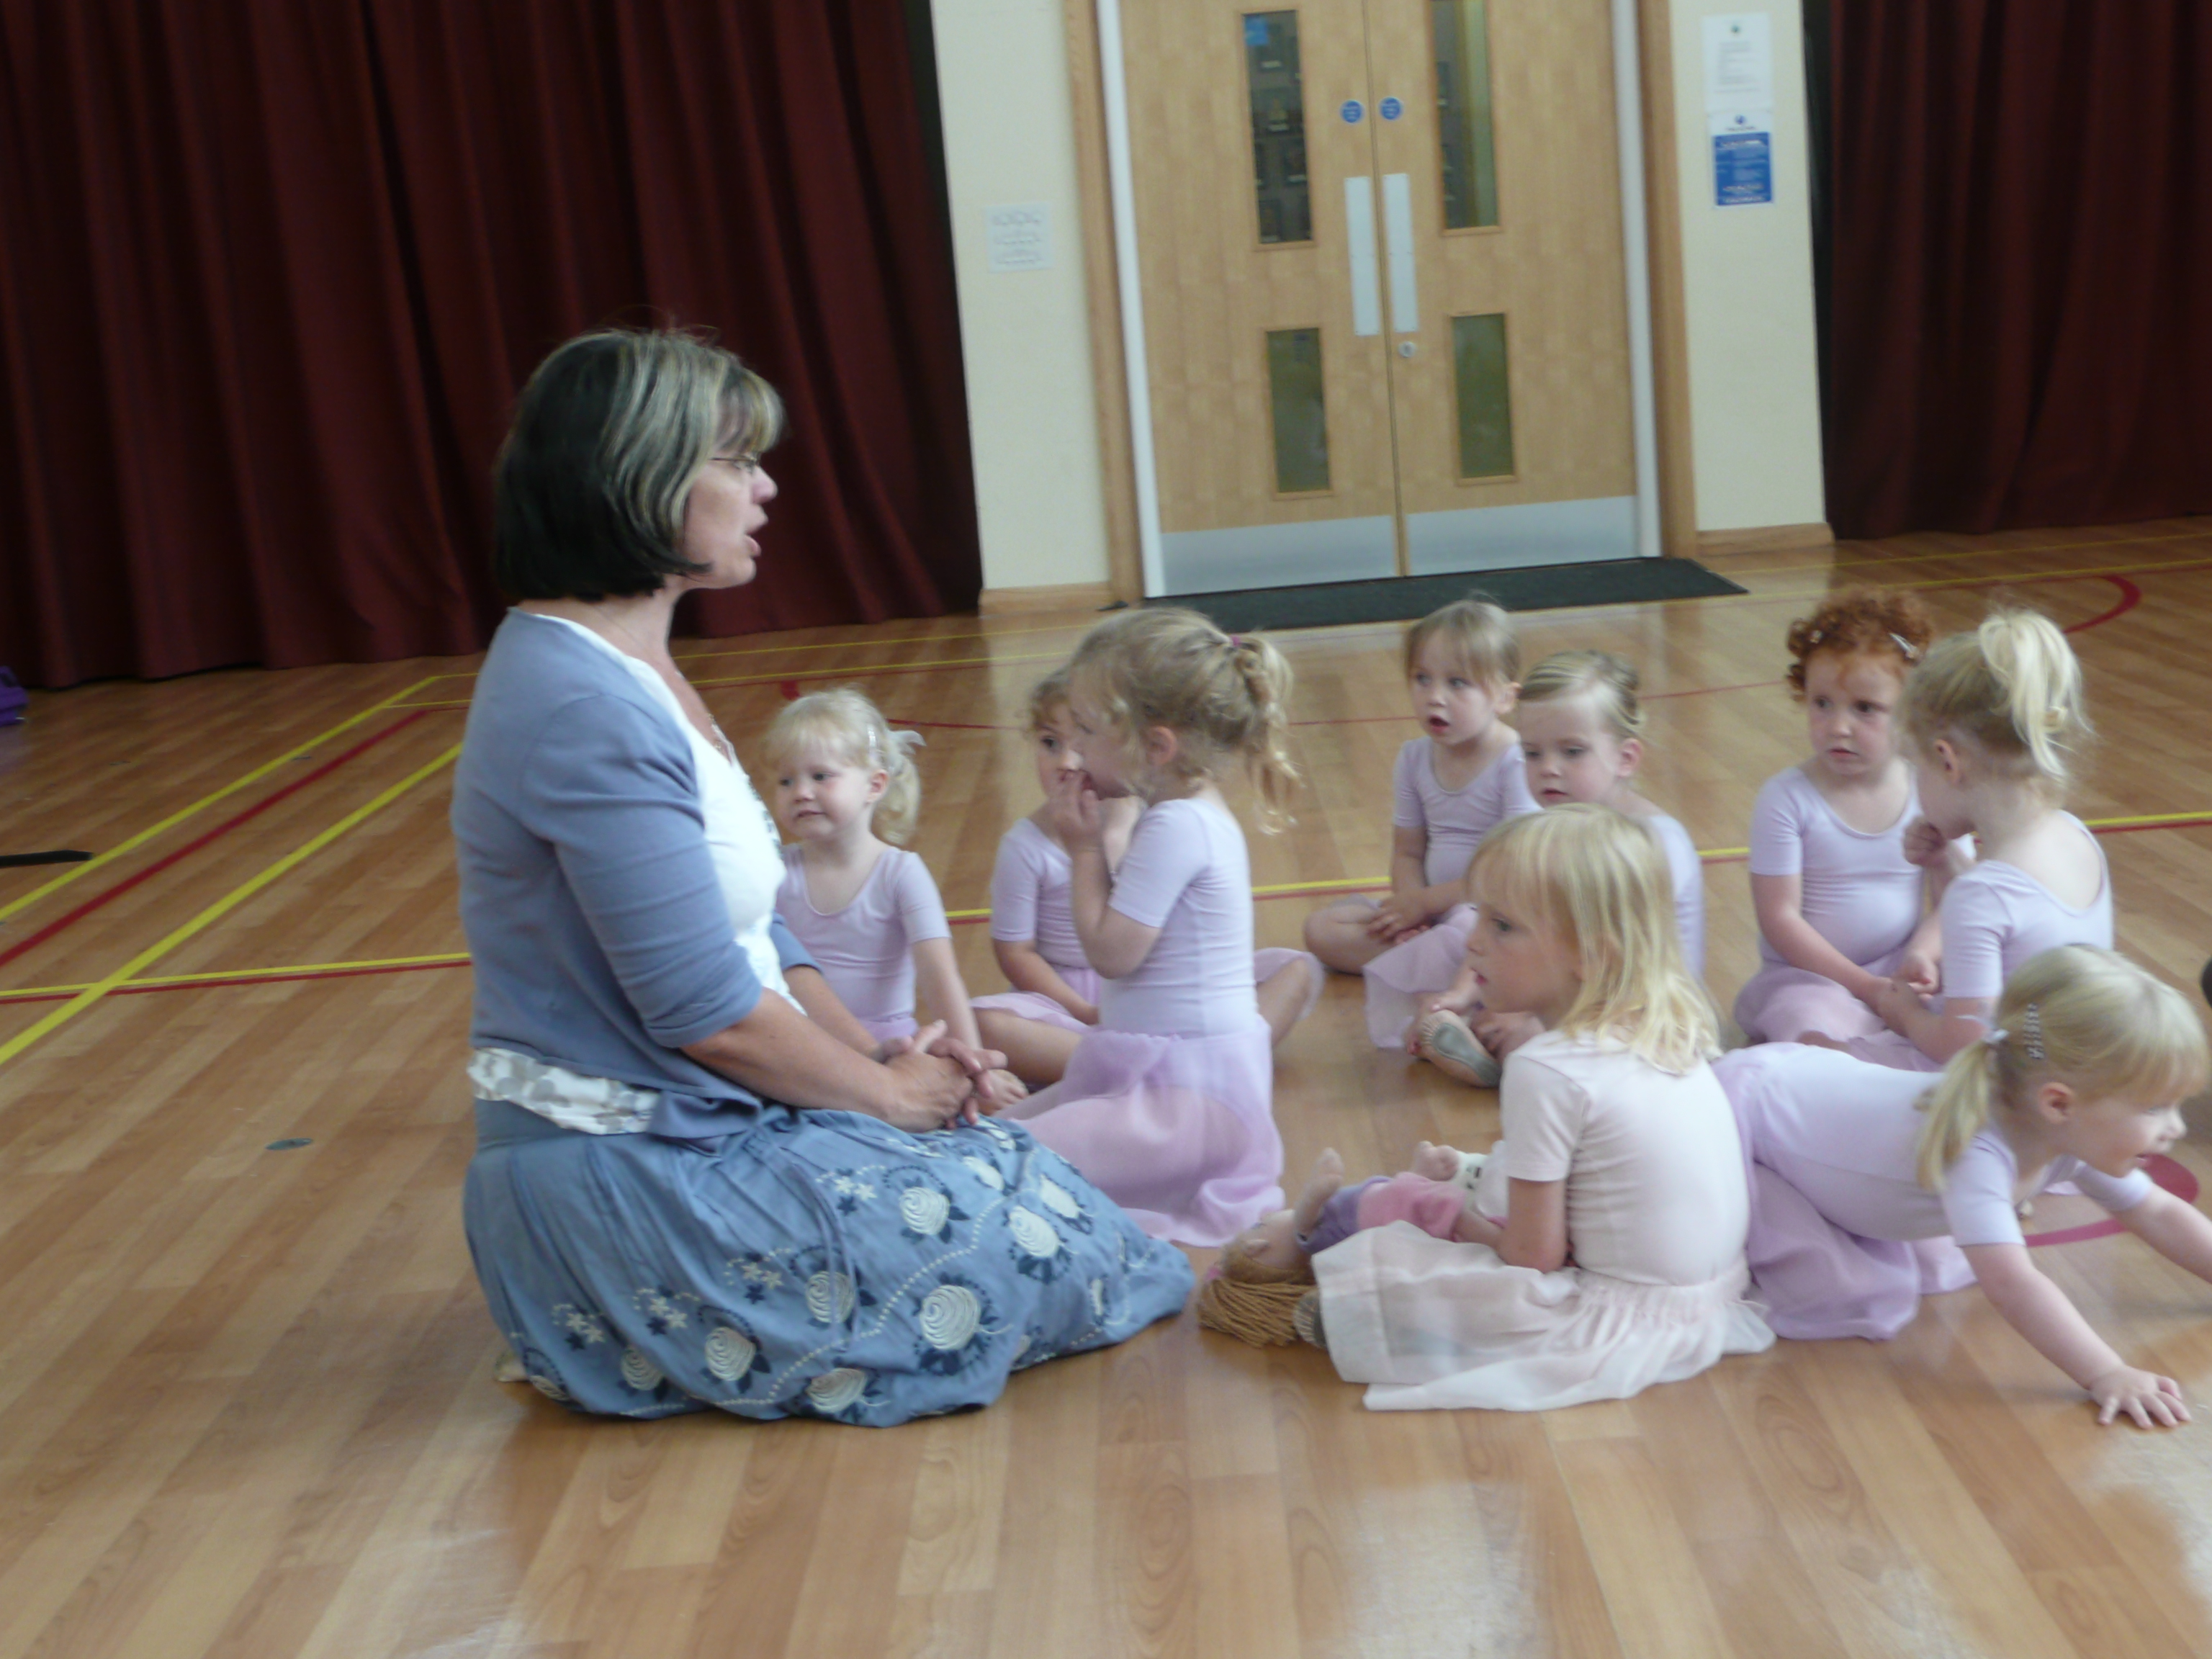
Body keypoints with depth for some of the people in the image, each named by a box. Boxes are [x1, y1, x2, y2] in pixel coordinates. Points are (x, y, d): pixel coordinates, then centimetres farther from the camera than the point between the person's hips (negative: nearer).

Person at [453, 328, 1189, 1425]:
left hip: (698, 1127, 10)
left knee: (1004, 1165, 11)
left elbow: (751, 926, 14)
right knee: (1025, 1238, -7)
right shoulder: (584, 711, -23)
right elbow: (705, 1009, -22)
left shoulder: (632, 673, 10)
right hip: (624, 1180, -10)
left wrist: (877, 1055, 2)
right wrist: (889, 1089, -8)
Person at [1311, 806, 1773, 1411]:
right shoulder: (1672, 1032, 2)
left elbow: (1535, 1255, -17)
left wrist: (1468, 1225, 3)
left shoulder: (1547, 1071, -23)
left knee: (1383, 1269, -8)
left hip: (1633, 1317, -9)